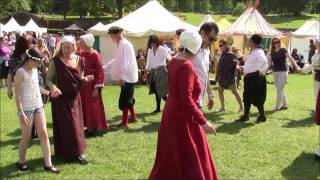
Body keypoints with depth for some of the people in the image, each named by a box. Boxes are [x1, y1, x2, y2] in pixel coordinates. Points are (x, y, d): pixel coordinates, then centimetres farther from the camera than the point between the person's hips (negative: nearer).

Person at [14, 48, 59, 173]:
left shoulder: (34, 70, 9)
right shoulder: (20, 72, -14)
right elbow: (18, 94, -16)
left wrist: (48, 92, 23)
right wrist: (21, 112, -20)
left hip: (38, 106, 7)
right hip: (27, 108, -7)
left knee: (43, 134, 4)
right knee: (26, 137, 4)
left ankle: (48, 164, 8)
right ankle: (21, 162, 25)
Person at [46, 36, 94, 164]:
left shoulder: (79, 60, 1)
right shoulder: (55, 62, -12)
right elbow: (48, 79, -8)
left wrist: (86, 79, -12)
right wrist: (53, 87, -28)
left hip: (74, 98, 4)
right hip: (60, 98, -4)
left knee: (76, 125, 10)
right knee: (63, 125, 2)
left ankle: (78, 152, 21)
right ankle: (65, 151, 12)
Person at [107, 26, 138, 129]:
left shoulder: (124, 44, -17)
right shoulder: (121, 44, 14)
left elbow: (125, 62, -23)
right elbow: (117, 60, 23)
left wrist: (122, 77, -23)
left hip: (127, 77, -10)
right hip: (128, 76, 10)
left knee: (124, 99, -5)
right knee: (128, 98, 20)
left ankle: (124, 122, 0)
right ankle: (133, 117, 32)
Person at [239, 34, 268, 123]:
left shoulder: (259, 52, -17)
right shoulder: (253, 52, 14)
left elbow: (265, 62, -32)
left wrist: (261, 72, -23)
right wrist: (243, 68, 20)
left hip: (256, 77, -10)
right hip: (250, 77, 10)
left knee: (257, 98, 1)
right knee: (247, 97, 13)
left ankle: (262, 116, 13)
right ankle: (246, 116, 21)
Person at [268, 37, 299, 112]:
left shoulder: (283, 50, -6)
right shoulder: (272, 53, 7)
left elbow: (290, 58, -14)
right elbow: (270, 64, 9)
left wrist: (296, 66, -26)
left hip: (283, 72, -5)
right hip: (275, 72, 6)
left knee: (279, 90, -7)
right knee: (280, 90, 12)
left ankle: (277, 106, -4)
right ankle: (285, 105, 25)